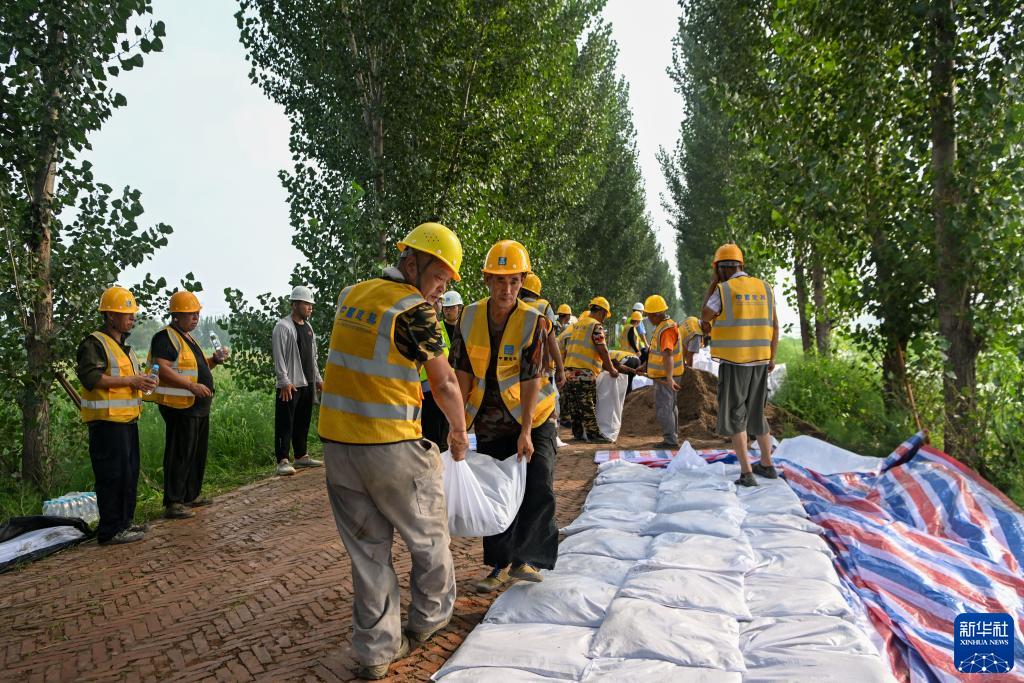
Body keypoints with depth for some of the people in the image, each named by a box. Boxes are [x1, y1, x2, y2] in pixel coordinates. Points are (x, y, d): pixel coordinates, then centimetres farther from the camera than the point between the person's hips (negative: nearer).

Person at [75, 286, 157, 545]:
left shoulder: (122, 345, 20)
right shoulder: (94, 344, -10)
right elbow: (91, 378, -22)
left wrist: (142, 382, 9)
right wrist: (131, 381, -21)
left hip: (127, 419, 10)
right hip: (107, 420, -10)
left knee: (129, 473, 15)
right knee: (113, 475, -6)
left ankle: (124, 522, 25)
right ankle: (110, 531, 1)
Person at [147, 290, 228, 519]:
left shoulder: (188, 338, 19)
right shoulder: (165, 337, -11)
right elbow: (163, 369, -23)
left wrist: (214, 360, 9)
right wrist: (192, 386, -27)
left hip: (198, 406, 10)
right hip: (180, 406, -10)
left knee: (198, 453, 16)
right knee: (179, 455, -6)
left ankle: (191, 496, 27)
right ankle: (172, 503, 1)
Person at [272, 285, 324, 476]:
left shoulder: (308, 327, 16)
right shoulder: (283, 327, -9)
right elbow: (278, 357, -14)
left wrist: (318, 378, 18)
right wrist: (285, 381, -19)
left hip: (307, 383, 8)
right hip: (290, 385, -8)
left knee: (303, 422, 14)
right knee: (285, 423, -5)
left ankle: (301, 456, 23)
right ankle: (282, 461, -3)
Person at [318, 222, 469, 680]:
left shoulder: (350, 295, 9)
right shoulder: (414, 308, -12)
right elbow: (444, 384, -6)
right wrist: (459, 431, 10)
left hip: (336, 442, 7)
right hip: (392, 447, -6)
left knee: (367, 548, 15)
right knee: (428, 537, 17)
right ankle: (428, 620, 35)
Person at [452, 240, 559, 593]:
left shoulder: (533, 321, -17)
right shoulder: (470, 317, -7)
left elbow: (531, 379, -21)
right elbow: (464, 372, -2)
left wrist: (525, 432, -24)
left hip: (533, 417, -3)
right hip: (490, 420, 3)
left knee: (539, 489, -13)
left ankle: (526, 557, 6)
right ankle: (501, 564, 24)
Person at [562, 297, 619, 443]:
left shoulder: (577, 324, 18)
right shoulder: (596, 325, -7)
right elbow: (602, 350, -12)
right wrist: (611, 369, -2)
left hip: (569, 370, 8)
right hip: (585, 372, -8)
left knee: (574, 405, 11)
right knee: (588, 406, -2)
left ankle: (578, 433, 19)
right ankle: (593, 434, 3)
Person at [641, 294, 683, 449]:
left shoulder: (667, 329, -23)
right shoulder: (662, 326, 11)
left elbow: (668, 355, -35)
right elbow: (658, 352, 23)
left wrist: (669, 378, -44)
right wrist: (644, 366, 30)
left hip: (665, 378, -11)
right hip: (663, 375, 11)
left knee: (663, 409, -7)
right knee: (670, 407, 19)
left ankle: (670, 440, -2)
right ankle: (673, 437, 30)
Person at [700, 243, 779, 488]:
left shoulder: (723, 290, -9)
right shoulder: (764, 288, 6)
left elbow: (705, 317, 6)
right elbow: (774, 326, 9)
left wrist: (713, 283, 7)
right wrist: (772, 357, 18)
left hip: (733, 361, -5)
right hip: (760, 361, 5)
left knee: (735, 415, 2)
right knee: (756, 412, 19)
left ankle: (746, 472, -3)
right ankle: (767, 464, 28)